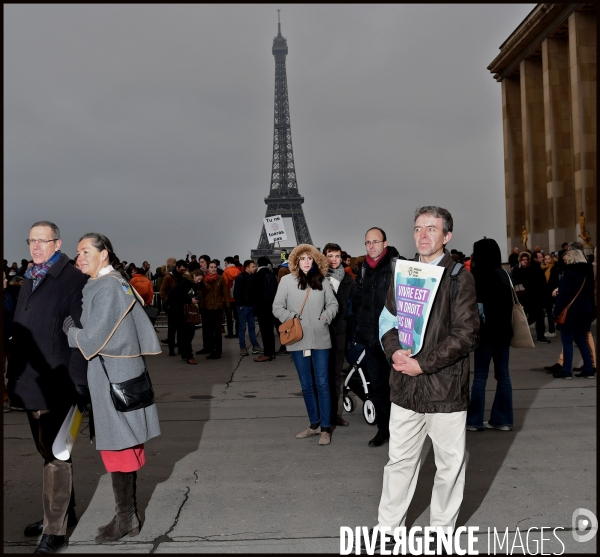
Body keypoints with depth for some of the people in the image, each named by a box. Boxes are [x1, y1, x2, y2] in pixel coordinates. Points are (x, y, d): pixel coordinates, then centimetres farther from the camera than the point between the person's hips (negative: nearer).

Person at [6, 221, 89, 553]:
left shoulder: (73, 279, -10)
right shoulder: (29, 280, 15)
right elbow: (19, 332, 16)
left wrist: (77, 385, -17)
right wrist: (13, 376, 13)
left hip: (57, 386, -8)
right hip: (31, 384, 8)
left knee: (56, 456, -1)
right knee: (48, 452, 18)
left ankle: (56, 531, 10)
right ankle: (64, 512, 33)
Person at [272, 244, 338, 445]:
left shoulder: (322, 281, 2)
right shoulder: (287, 280, -3)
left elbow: (333, 303, 10)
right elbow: (277, 308, 1)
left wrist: (327, 315, -9)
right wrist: (290, 318, -14)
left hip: (320, 339, 0)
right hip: (298, 340, 0)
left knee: (322, 384, 2)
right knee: (306, 385, 12)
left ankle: (325, 428, 11)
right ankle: (314, 423, 27)